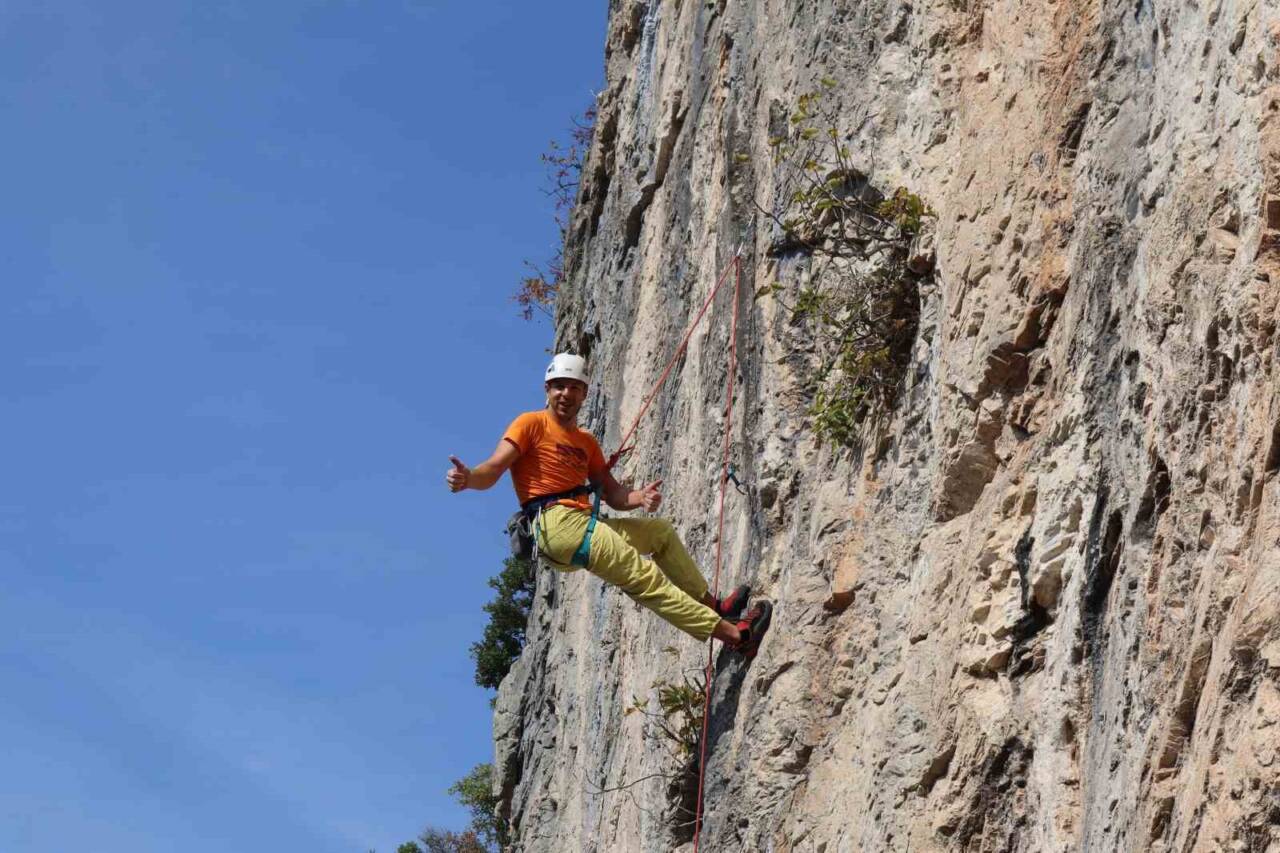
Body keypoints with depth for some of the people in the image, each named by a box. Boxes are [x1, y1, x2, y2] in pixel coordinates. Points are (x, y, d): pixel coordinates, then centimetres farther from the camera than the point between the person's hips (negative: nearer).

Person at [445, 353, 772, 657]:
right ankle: (732, 633, -19)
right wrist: (467, 478, -34)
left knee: (661, 530, 22)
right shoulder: (532, 424, 0)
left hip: (583, 523, 9)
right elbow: (494, 468, -11)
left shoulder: (586, 442, 23)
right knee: (644, 576, -15)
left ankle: (710, 604, 25)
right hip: (555, 522, -9)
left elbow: (613, 495, 18)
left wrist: (639, 497, -4)